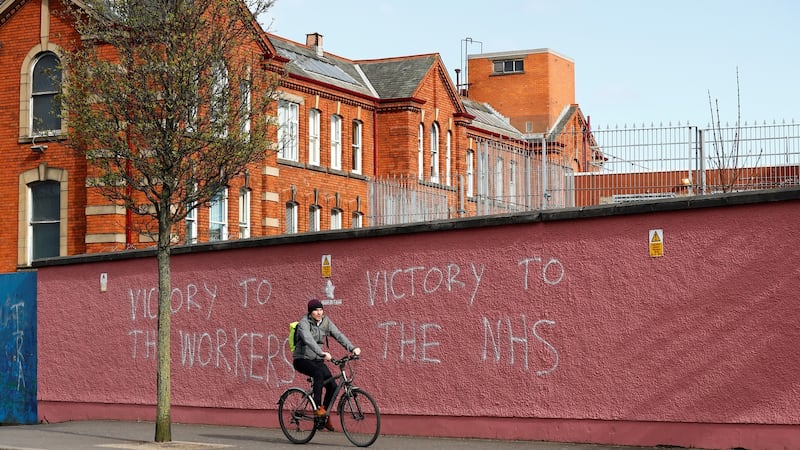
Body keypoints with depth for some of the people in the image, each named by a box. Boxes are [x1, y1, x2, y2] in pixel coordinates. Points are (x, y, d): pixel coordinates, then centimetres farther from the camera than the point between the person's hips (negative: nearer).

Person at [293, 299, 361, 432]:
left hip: (317, 360, 6)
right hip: (302, 360, -6)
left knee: (333, 386, -10)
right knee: (319, 373, -36)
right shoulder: (304, 323, -16)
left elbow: (339, 335, -9)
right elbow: (308, 339, -35)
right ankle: (317, 407, -29)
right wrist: (322, 353, -50)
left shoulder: (326, 322, 2)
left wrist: (352, 348, -26)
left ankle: (325, 416, 6)